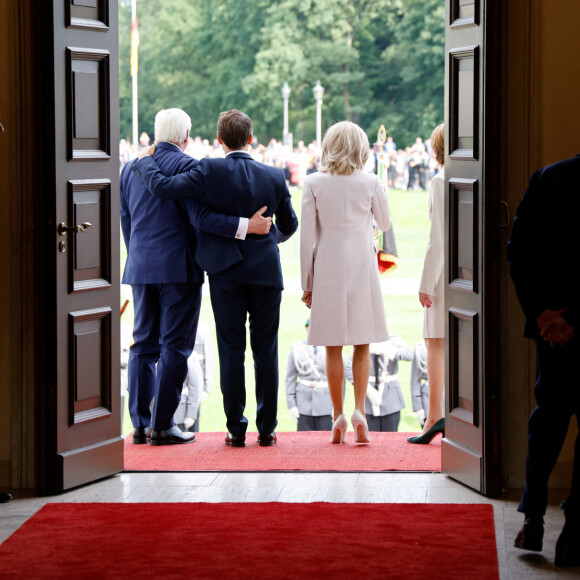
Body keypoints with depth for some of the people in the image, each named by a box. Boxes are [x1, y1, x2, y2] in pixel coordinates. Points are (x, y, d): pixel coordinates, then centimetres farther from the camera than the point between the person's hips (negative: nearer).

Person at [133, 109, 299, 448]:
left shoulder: (210, 171, -10)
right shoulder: (274, 176, -1)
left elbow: (161, 187, -16)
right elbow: (289, 225, 12)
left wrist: (145, 160, 4)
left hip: (226, 273, -1)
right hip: (266, 272, 1)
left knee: (231, 351, 5)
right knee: (266, 352, 7)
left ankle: (236, 429, 7)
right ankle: (267, 429, 9)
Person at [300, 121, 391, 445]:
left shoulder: (314, 183, -4)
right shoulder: (371, 182, -4)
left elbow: (307, 236, -3)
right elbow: (385, 223, 12)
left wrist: (307, 282, 4)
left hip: (328, 270, 0)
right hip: (362, 266, 0)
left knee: (333, 348, 7)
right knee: (362, 345, 7)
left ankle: (339, 417, 7)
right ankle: (360, 410, -8)